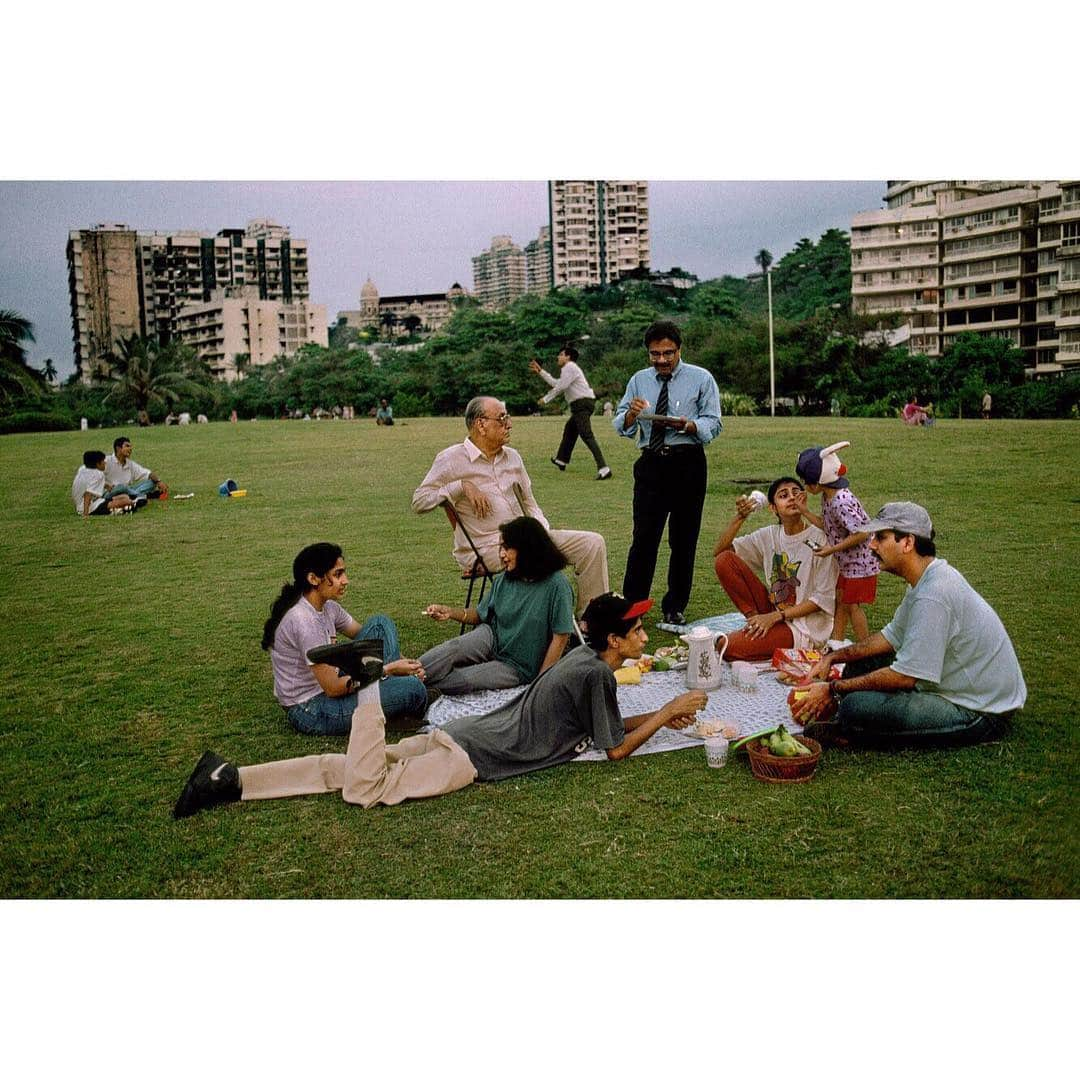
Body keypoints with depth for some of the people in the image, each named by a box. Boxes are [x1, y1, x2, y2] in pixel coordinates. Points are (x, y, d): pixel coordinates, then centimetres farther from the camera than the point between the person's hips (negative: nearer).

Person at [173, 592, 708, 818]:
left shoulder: (581, 655, 17)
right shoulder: (598, 673, -9)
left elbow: (599, 724, 29)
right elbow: (616, 748, -4)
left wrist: (660, 716, 23)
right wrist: (671, 709, 4)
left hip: (463, 733, 7)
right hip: (474, 758, -7)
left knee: (346, 770, 2)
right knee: (365, 790, -20)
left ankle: (228, 780, 0)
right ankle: (367, 686, -19)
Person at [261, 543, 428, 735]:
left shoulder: (327, 607, 1)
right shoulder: (303, 620, -27)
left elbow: (366, 635, 14)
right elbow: (333, 688, -24)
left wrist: (403, 662, -2)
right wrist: (388, 669, -19)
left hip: (326, 687, 9)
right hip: (311, 713, -9)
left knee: (380, 623, 4)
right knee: (413, 688, -21)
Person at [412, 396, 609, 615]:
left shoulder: (512, 457, 17)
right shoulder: (451, 460, -1)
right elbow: (419, 502, -5)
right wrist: (462, 486, -14)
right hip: (486, 546, -7)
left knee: (593, 543, -6)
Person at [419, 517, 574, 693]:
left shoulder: (556, 584, -18)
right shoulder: (504, 580, -1)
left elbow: (560, 637, -16)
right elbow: (481, 615, 11)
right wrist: (450, 612, -8)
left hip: (517, 666, -4)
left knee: (463, 679, -25)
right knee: (454, 648, -26)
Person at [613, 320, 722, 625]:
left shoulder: (701, 379, 4)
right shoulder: (639, 380, 11)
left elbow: (713, 424, -2)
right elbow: (621, 426, 7)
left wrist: (688, 425, -22)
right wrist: (631, 414, -16)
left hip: (688, 465, -1)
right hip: (650, 465, 1)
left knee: (684, 540, 6)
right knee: (643, 537, -2)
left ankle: (675, 608, 18)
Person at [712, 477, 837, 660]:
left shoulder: (819, 540, -15)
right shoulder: (769, 535, 1)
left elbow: (823, 598, -14)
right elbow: (719, 551, -1)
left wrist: (776, 616, -19)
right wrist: (739, 518, -16)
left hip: (804, 629, -6)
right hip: (774, 612, 6)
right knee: (725, 560, -7)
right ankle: (757, 620, -3)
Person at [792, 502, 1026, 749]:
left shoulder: (933, 596, -27)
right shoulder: (929, 579, 6)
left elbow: (905, 676, -26)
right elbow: (893, 637, 16)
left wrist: (833, 689, -17)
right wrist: (833, 657, 7)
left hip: (980, 714, -10)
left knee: (857, 706, -25)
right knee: (862, 664, 12)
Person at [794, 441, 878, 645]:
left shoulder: (842, 502, -29)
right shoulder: (828, 497, 1)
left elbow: (862, 533, -28)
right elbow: (826, 525, 9)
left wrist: (832, 549, -24)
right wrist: (803, 511, 2)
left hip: (859, 561, -9)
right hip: (846, 562, 9)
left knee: (852, 605, 0)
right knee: (840, 600, 15)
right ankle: (835, 643, 26)